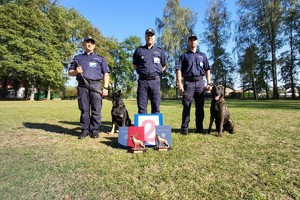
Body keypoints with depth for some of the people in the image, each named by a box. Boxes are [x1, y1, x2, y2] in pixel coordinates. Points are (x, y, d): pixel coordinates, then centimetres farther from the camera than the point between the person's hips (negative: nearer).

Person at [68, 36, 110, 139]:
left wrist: (105, 87, -3)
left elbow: (105, 73, 10)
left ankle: (94, 130, 5)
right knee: (84, 110, 3)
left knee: (96, 110, -3)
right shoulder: (77, 58, 22)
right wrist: (76, 71, -4)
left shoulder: (100, 58, 18)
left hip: (96, 85, -1)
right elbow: (70, 72, 20)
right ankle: (85, 130, 11)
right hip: (82, 86, 2)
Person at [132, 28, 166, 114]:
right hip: (142, 81, 0)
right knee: (141, 106, 1)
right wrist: (142, 71, 7)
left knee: (156, 106, 2)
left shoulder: (160, 51, 11)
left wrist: (156, 72, 8)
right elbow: (134, 65, 18)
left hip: (155, 81, 0)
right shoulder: (139, 50, 11)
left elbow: (163, 66, 18)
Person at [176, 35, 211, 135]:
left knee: (200, 106, 4)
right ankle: (184, 127, -1)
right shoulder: (184, 56, 11)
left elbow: (207, 70, 16)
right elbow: (179, 70, 1)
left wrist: (208, 83, 5)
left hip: (200, 82, 3)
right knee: (186, 105, -5)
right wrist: (179, 83, -12)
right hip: (188, 82, -3)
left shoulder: (202, 56, 20)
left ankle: (199, 127, 12)